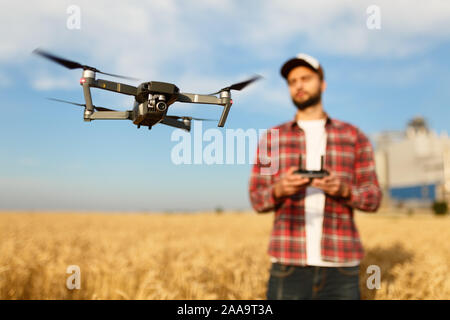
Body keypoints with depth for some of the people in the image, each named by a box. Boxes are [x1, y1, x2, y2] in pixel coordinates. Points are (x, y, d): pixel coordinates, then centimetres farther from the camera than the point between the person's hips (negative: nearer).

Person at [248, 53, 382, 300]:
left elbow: (372, 199, 6)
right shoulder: (271, 138, 9)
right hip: (288, 264, 0)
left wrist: (343, 190, -15)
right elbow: (257, 200, 6)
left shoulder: (353, 136, 9)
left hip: (341, 264, 1)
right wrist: (280, 190, -15)